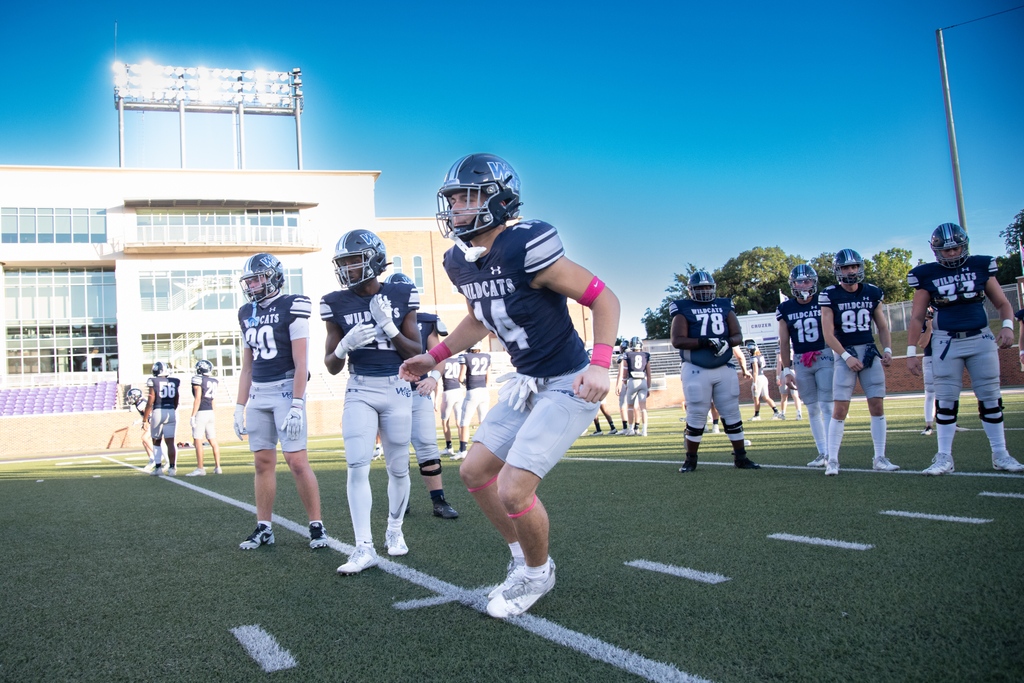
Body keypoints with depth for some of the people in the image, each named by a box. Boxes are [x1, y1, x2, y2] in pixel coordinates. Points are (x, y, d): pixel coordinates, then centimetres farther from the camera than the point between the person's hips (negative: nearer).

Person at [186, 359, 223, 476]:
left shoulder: (198, 379, -9)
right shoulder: (213, 381, 11)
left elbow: (198, 398, -15)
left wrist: (193, 416, -13)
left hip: (201, 413, -7)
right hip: (211, 412, 7)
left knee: (198, 441, -4)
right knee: (213, 441, 9)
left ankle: (200, 469, -5)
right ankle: (218, 467, 11)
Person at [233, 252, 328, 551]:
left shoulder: (291, 308, -7)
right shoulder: (247, 314, 14)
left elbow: (301, 364, -11)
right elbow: (247, 367, 18)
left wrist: (296, 406, -17)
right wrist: (239, 407, 14)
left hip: (286, 390, -6)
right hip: (257, 394, 7)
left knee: (297, 461, -8)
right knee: (263, 462, 8)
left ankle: (316, 525, 3)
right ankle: (264, 528, 16)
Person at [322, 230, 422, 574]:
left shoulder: (401, 296, -3)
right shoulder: (337, 304, -2)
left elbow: (417, 354, -1)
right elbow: (331, 366, 2)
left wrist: (390, 328, -17)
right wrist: (344, 345, -20)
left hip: (397, 389, 0)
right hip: (359, 391, 0)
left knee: (398, 468, 7)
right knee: (357, 466, -11)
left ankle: (394, 530, 29)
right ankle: (364, 547, -6)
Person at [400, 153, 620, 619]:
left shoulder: (525, 248, -24)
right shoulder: (461, 262, 2)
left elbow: (603, 298, -19)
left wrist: (599, 365, -29)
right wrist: (433, 357, 22)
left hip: (567, 386, -9)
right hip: (526, 384, 9)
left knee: (513, 490, -12)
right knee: (474, 472, 13)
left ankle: (537, 573, 18)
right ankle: (524, 557, 32)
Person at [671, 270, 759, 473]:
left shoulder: (724, 306, 10)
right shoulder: (684, 309, -2)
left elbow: (737, 335, 8)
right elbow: (677, 340, -12)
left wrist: (727, 342, -15)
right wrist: (705, 342, -24)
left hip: (724, 369, 4)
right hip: (697, 371, -4)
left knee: (732, 414, 6)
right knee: (696, 416, 0)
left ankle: (740, 457, 14)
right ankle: (690, 459, 12)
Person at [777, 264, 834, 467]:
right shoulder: (785, 309, 4)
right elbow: (784, 342, 8)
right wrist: (787, 370, 5)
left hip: (825, 357, -3)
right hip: (801, 363, 3)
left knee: (827, 406, -8)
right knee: (812, 410, 6)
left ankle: (831, 453, -6)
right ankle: (822, 453, 12)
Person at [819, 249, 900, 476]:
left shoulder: (872, 292, 6)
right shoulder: (830, 296, -5)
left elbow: (882, 327, 13)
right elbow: (828, 333, -9)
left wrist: (887, 350, -2)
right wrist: (846, 356, -17)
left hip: (870, 352, 3)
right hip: (845, 354, -3)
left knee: (877, 406, 1)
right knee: (840, 409, -7)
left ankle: (880, 458, 10)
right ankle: (832, 460, 0)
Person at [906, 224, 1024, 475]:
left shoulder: (981, 266, 3)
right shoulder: (927, 275, -1)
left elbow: (1002, 303, 7)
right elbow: (917, 317, 1)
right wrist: (911, 352, -4)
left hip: (981, 340, 2)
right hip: (946, 343, -1)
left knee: (991, 398, 6)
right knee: (946, 401, 0)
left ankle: (1001, 455, 17)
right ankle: (944, 458, 6)